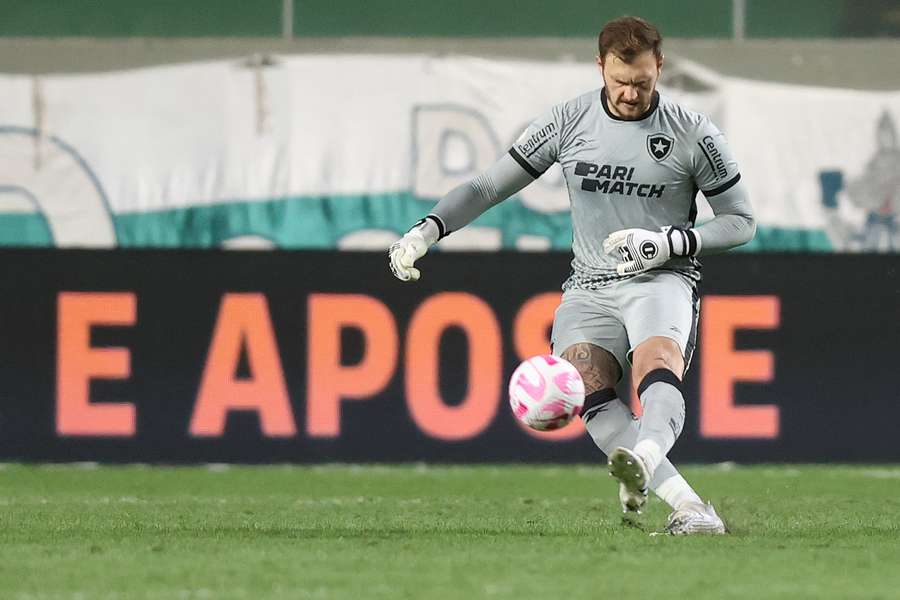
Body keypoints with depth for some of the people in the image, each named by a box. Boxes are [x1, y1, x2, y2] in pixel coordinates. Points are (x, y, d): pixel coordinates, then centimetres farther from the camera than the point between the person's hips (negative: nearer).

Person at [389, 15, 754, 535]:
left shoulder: (694, 135, -1)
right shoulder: (569, 122, 4)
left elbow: (741, 222, 6)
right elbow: (488, 187, 11)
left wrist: (668, 243, -11)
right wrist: (427, 231, -3)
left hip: (662, 280, -2)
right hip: (589, 287, 2)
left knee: (657, 364, -36)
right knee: (584, 385, -28)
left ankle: (643, 460, -66)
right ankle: (686, 504, -37)